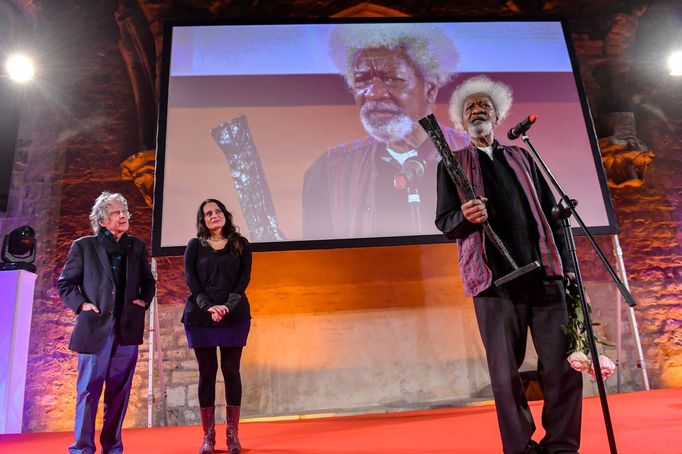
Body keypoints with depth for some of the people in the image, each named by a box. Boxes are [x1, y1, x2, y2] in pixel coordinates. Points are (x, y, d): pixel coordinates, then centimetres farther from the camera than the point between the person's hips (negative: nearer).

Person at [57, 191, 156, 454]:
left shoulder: (137, 246, 10)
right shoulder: (84, 246, 3)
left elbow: (149, 282, 19)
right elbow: (65, 284, 7)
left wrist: (144, 301, 3)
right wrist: (81, 304, -7)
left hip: (127, 328, 3)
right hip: (95, 327, -3)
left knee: (119, 390, 8)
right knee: (89, 389, 0)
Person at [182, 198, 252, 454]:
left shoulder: (240, 244, 9)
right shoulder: (195, 246, 9)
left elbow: (244, 278, 1)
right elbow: (190, 279, -1)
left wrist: (228, 305, -14)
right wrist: (208, 306, -15)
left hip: (234, 315, 0)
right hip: (201, 316, 0)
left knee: (231, 371, 1)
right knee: (207, 372, 3)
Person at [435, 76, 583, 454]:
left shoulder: (521, 157, 21)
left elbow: (550, 212, 18)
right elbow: (443, 221, 6)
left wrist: (566, 263, 9)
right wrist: (466, 216, -17)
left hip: (545, 274, 3)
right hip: (495, 280, -2)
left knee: (564, 365, 0)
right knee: (505, 373, 0)